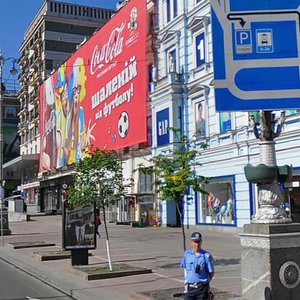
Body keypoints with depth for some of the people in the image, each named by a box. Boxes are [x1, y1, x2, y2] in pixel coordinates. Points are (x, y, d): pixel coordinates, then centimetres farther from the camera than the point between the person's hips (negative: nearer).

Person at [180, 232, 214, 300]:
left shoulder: (207, 256, -9)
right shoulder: (187, 254, 2)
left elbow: (211, 272, -2)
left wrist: (205, 282, -8)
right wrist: (186, 281, 9)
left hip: (202, 288, -3)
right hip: (189, 288, 3)